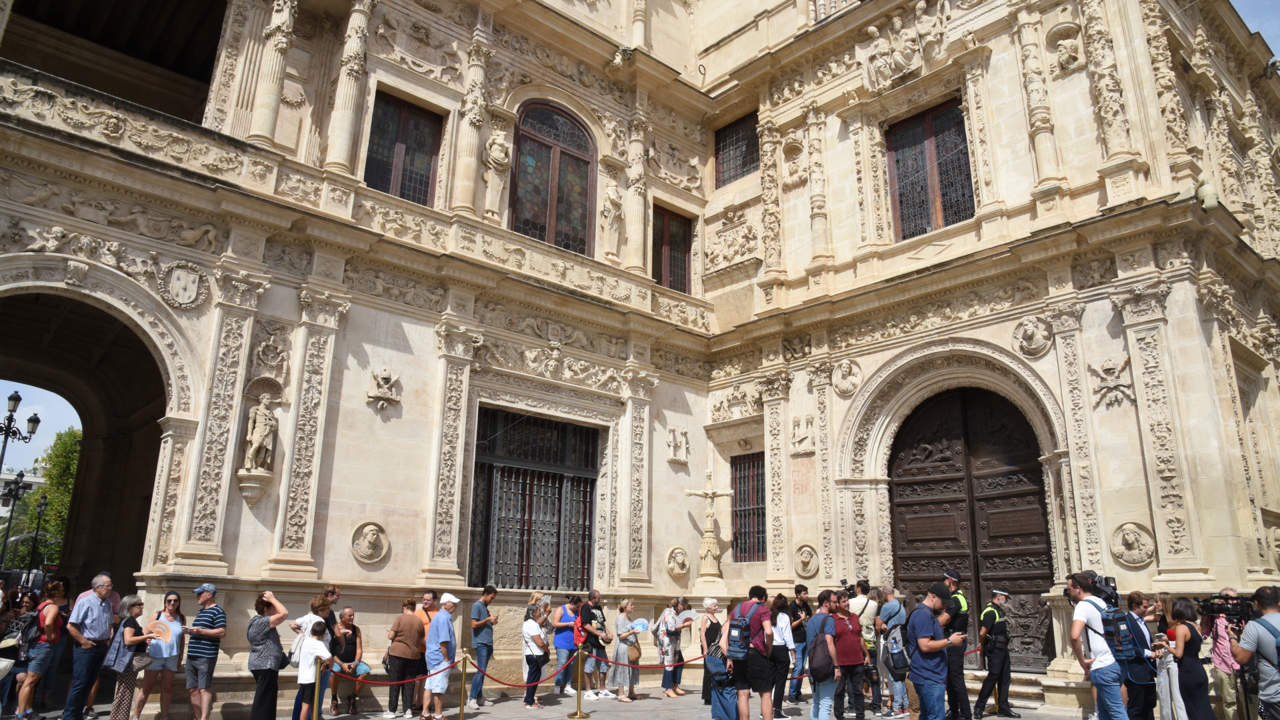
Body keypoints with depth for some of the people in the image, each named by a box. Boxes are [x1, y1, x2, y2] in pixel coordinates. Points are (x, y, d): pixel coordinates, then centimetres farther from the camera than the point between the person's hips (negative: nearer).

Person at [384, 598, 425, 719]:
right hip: (413, 655, 3)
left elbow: (391, 636, -8)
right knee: (409, 683, 10)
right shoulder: (419, 621, 2)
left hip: (397, 654, -3)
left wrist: (388, 633, 13)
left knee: (394, 682, 6)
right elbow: (422, 640, 7)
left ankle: (391, 710, 8)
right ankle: (408, 710, 8)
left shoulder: (400, 618, -8)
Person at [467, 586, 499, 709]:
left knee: (483, 671, 11)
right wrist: (488, 619, -13)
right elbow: (474, 624, -14)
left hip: (487, 643, 9)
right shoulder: (477, 606, -7)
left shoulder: (485, 607, 19)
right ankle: (471, 699, -11)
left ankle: (478, 697, 17)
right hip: (480, 643, -9)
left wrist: (492, 622, 9)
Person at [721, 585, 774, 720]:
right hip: (756, 654, -4)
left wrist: (729, 658, 8)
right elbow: (768, 632, -18)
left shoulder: (737, 608, 14)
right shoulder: (762, 608, -2)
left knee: (743, 694, 8)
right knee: (765, 693, 6)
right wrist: (768, 649, -3)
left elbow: (725, 634, 9)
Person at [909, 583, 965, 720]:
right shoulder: (923, 614, -16)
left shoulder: (927, 613, 19)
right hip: (930, 678, -11)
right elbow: (925, 646, -22)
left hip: (927, 676, 11)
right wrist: (949, 641, -13)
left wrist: (949, 640, 14)